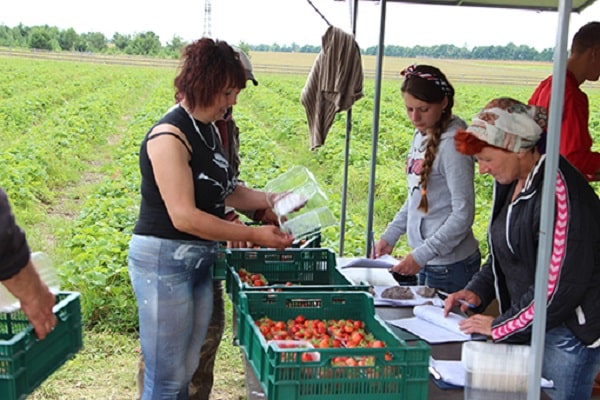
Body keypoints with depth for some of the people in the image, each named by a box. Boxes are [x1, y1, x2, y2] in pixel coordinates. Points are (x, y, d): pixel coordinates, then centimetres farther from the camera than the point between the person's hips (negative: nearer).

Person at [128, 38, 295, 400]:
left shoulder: (209, 130, 9)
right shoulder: (170, 136, -18)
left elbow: (222, 191, 15)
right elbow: (184, 217, -23)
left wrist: (268, 199, -1)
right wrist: (254, 234, -20)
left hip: (200, 261, 9)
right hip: (164, 260, -9)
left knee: (187, 370, 16)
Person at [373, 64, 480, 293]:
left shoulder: (451, 143, -17)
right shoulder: (421, 135, 6)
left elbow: (463, 214, -18)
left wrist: (421, 255, -20)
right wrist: (390, 236, 9)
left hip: (451, 264, -8)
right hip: (427, 260, 8)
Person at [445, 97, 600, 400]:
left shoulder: (560, 193, -24)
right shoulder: (511, 182, 6)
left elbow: (561, 283, -24)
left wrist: (501, 326, -15)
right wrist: (477, 291, 4)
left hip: (570, 331, -8)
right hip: (531, 327, 9)